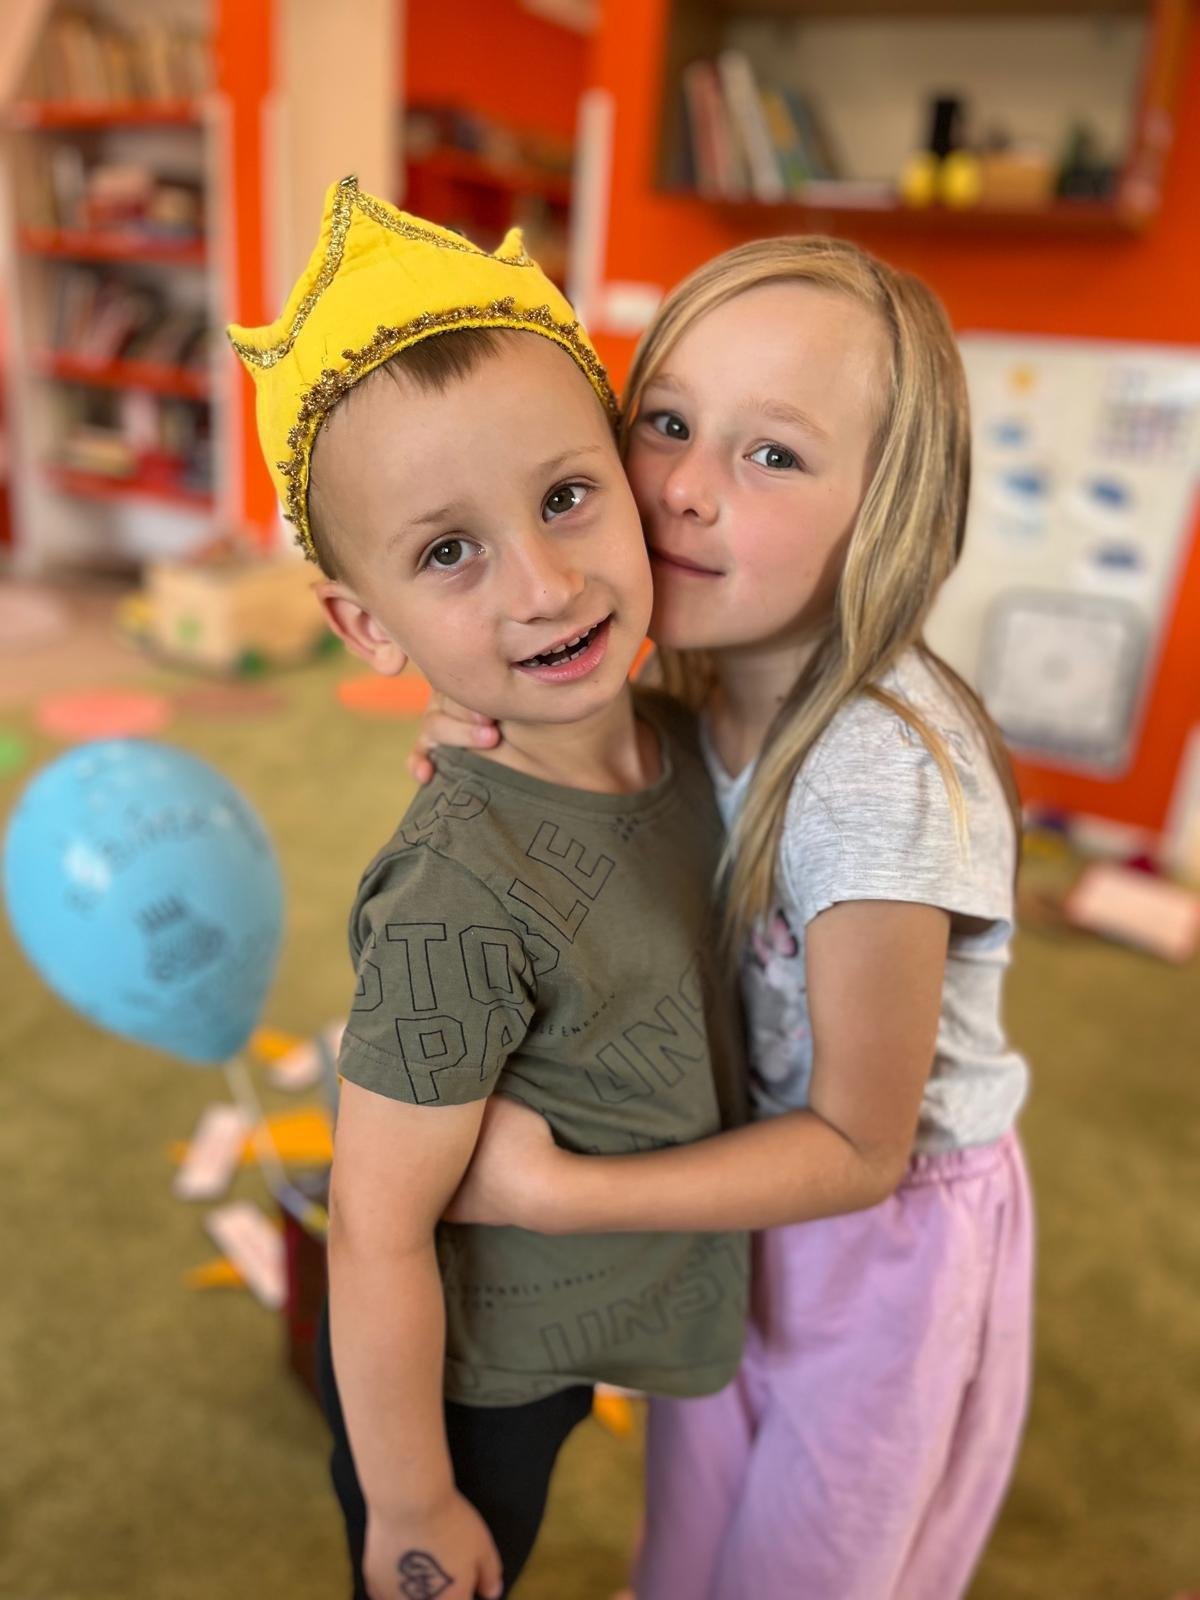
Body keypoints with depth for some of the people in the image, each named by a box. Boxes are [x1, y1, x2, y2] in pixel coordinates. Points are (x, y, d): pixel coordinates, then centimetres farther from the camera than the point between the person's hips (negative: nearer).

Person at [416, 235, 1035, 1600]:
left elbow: (859, 1147, -25)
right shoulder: (699, 684, -15)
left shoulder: (885, 780, -35)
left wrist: (557, 1194, -27)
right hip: (745, 1184, 6)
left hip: (881, 1233, -5)